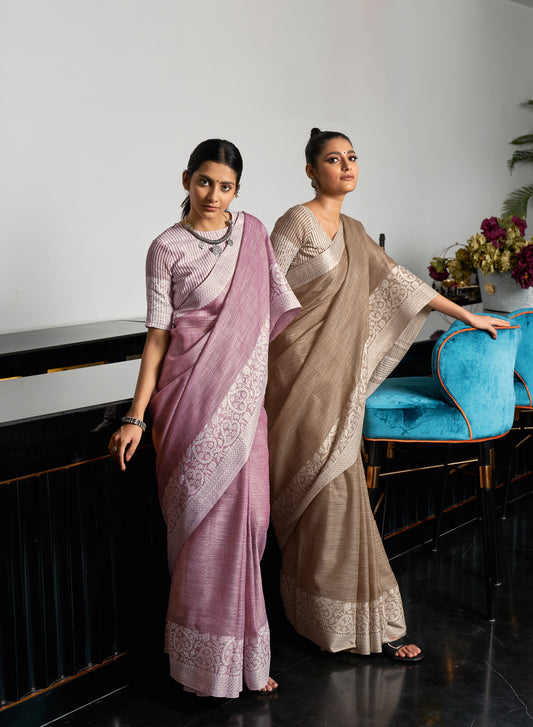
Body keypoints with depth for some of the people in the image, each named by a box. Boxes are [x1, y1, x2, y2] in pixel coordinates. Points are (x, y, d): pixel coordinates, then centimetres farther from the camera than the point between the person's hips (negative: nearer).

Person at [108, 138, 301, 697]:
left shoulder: (253, 232, 9)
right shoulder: (167, 249, -1)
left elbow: (283, 306, 15)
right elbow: (158, 336, -3)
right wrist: (136, 416, -7)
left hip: (243, 399, 4)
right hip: (192, 397, -3)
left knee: (244, 513, 4)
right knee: (202, 518, -1)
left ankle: (244, 654, 19)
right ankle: (204, 660, 15)